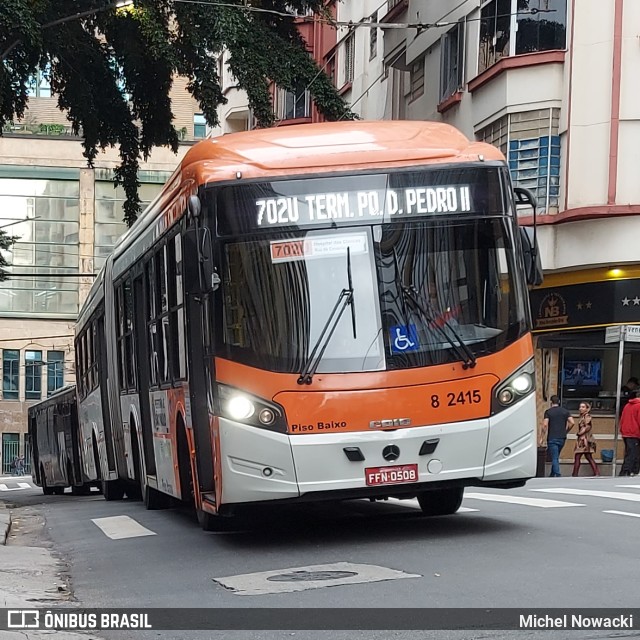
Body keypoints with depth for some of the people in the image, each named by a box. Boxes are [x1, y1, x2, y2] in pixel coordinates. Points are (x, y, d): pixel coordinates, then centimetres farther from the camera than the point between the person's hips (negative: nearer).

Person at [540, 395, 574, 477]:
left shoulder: (548, 412, -4)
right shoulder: (565, 411, 7)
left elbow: (545, 425, -14)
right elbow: (572, 422, -2)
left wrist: (542, 438, -7)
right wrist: (566, 431, 12)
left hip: (552, 438, -4)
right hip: (562, 438, 4)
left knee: (555, 458, -3)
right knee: (555, 457, 18)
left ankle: (557, 475, -12)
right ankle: (552, 474, 23)